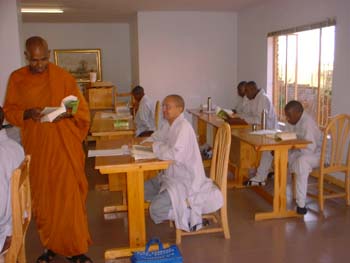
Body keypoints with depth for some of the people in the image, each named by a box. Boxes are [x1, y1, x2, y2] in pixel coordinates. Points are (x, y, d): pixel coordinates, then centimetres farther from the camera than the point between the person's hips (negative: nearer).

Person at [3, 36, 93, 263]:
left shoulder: (64, 77, -3)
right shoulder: (17, 79, 5)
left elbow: (83, 110, 0)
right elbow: (9, 111, 8)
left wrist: (66, 113, -21)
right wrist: (27, 114, -13)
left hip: (64, 146, -3)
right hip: (35, 147, 3)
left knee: (69, 195, -3)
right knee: (41, 197, 10)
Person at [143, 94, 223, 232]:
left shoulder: (183, 127, -21)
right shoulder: (168, 124, 6)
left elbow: (176, 155, -33)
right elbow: (155, 138, 20)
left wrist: (156, 147, -19)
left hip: (187, 181, -10)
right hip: (171, 175, 10)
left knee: (156, 209, -22)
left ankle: (190, 215, 3)